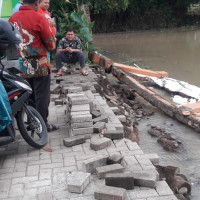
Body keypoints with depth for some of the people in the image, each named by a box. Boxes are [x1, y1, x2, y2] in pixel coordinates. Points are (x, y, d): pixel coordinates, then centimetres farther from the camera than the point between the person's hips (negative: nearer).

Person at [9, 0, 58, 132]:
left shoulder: (12, 19, 4)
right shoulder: (39, 18, -13)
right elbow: (51, 45, -8)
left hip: (22, 67, 6)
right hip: (40, 66, -6)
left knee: (28, 96, 17)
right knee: (42, 96, 4)